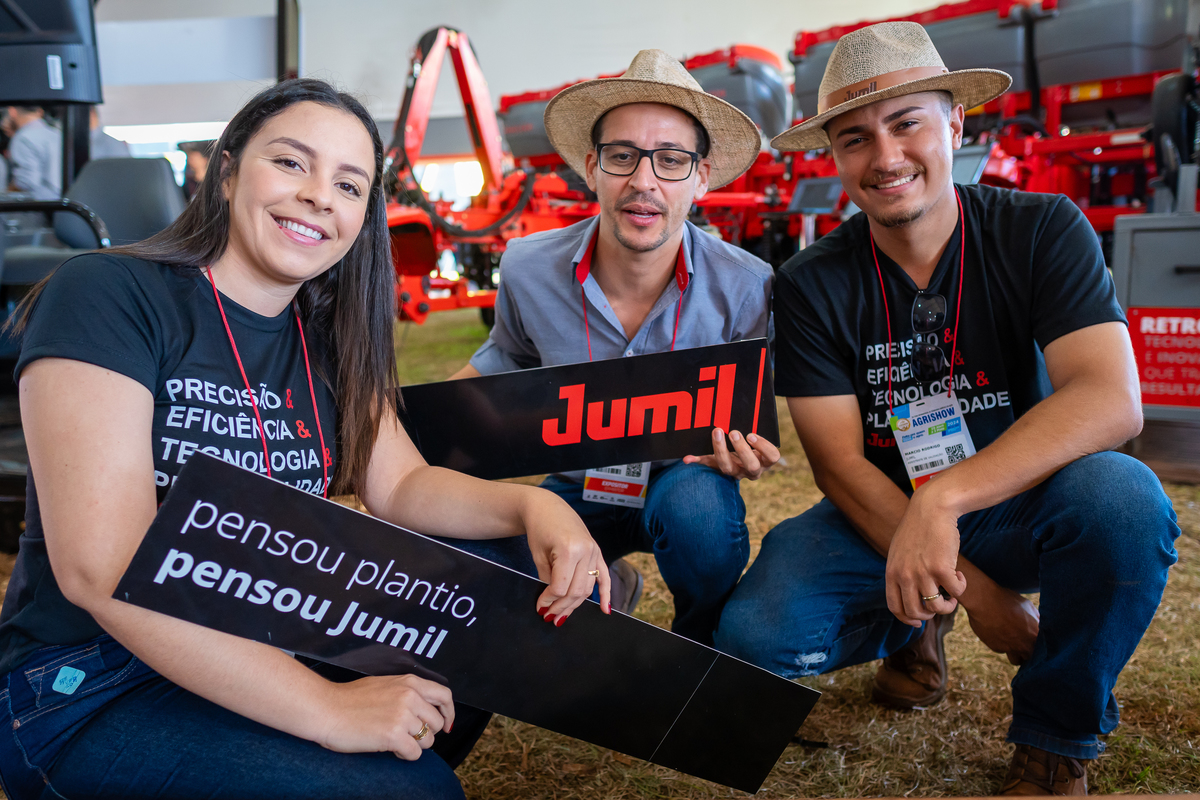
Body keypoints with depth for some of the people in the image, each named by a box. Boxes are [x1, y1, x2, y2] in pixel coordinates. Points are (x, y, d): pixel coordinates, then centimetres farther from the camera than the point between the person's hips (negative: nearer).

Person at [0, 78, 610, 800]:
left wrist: (531, 504, -15)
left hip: (280, 643, 7)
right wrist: (327, 710, -28)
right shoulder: (105, 297, -16)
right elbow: (102, 567, -25)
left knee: (552, 582, -2)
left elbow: (400, 485, 6)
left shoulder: (327, 335, 7)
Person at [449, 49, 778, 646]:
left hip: (683, 479, -2)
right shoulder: (526, 268, -11)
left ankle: (705, 659, -2)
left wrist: (740, 453, -29)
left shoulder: (748, 289, -19)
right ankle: (606, 588, 9)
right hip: (577, 489, 2)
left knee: (695, 505, -39)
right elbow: (508, 357, 11)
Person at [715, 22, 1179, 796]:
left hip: (1019, 504, -1)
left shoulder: (1042, 231, -12)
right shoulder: (812, 286, -9)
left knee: (1122, 497, -34)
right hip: (881, 515, 2)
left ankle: (1058, 737, -6)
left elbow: (1111, 399, -25)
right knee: (758, 633, -24)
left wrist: (943, 499, -37)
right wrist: (972, 589, -19)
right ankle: (915, 628, 12)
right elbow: (840, 462, -11)